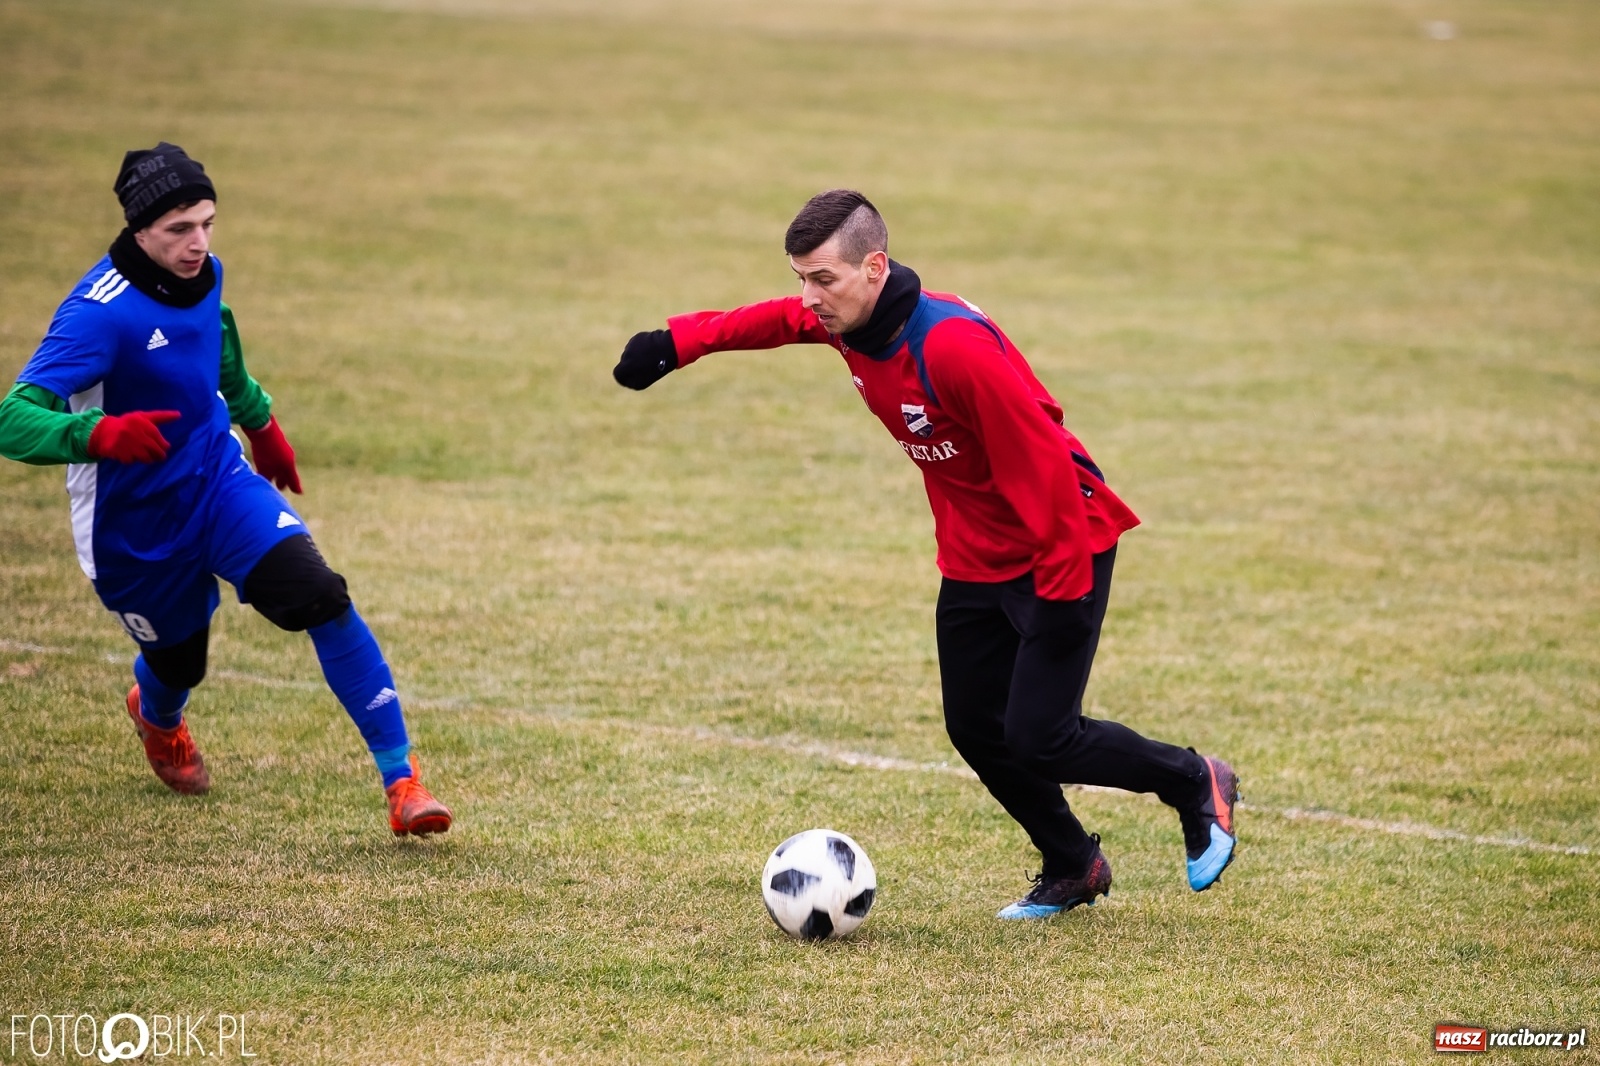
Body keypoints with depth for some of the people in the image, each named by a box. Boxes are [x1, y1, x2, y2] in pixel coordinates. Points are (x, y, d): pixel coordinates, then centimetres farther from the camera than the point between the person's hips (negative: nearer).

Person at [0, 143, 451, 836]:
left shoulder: (203, 273, -5)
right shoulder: (101, 311, -27)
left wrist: (258, 420, 33)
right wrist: (98, 433, -54)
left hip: (219, 480, 4)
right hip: (134, 528, -4)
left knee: (319, 596, -19)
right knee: (178, 662, 15)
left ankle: (401, 779, -15)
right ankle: (156, 715, 57)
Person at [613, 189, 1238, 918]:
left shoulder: (955, 346, -32)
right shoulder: (842, 321, -7)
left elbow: (1045, 465, -29)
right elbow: (770, 321, 18)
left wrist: (1064, 587, -25)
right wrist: (679, 341, 9)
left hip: (1059, 553, -8)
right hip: (973, 560, 8)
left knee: (1037, 741, -10)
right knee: (976, 732, 10)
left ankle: (1197, 786, 15)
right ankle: (1072, 869, 32)